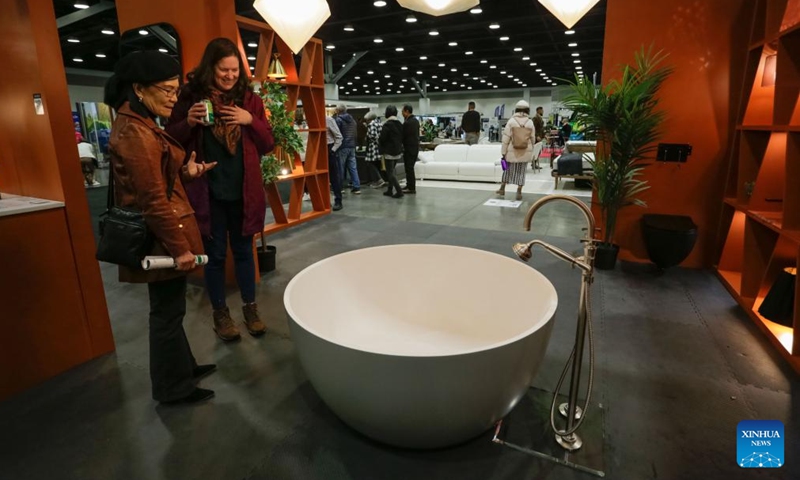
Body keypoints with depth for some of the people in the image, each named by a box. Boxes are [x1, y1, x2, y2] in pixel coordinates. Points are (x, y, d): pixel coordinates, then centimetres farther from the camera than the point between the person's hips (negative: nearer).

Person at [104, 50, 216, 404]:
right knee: (168, 312, 4)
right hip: (161, 238, -10)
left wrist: (185, 172, 3)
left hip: (160, 235, 10)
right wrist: (179, 247, -20)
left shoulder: (138, 125, 13)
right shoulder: (136, 132, -20)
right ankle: (173, 388, 22)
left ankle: (183, 367, 38)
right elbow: (153, 199, -23)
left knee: (169, 309, 20)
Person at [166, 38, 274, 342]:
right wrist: (189, 123, -16)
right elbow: (171, 141, 3)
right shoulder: (191, 97, -2)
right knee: (215, 254, 9)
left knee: (243, 251, 13)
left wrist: (251, 120, -13)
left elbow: (268, 144, 4)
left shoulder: (249, 99, 4)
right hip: (208, 193, -1)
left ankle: (250, 308, 28)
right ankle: (220, 313, 26)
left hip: (243, 192, 2)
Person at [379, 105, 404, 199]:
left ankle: (399, 191, -10)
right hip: (398, 151, 8)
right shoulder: (400, 124, 7)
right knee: (391, 171, 17)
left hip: (389, 152, -7)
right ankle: (390, 190, 21)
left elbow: (382, 138, -15)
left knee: (390, 172, -2)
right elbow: (402, 137, 12)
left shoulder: (387, 124, -16)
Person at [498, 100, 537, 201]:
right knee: (521, 172, 8)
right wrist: (531, 152, 17)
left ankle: (502, 188, 26)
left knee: (508, 169, 16)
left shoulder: (511, 121, -8)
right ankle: (519, 192, 8)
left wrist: (504, 152, -3)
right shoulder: (530, 122, -1)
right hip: (525, 152, 1)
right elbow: (533, 139, 5)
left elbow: (506, 138, -9)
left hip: (512, 151, -1)